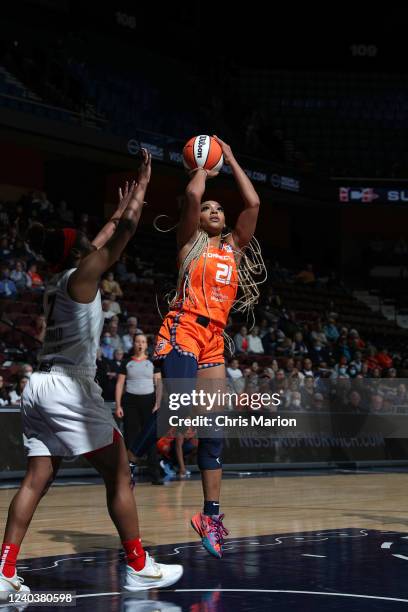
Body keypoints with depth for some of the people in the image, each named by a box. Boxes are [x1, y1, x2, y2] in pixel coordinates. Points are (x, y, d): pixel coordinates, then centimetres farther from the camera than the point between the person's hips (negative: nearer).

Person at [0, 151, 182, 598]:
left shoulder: (57, 282, 18)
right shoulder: (81, 277, -5)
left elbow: (107, 235, 31)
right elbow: (126, 229, -7)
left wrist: (125, 200, 38)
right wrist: (143, 181, 3)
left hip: (40, 386, 9)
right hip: (68, 385, -9)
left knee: (36, 480, 6)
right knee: (118, 473, 0)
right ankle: (139, 568, 3)